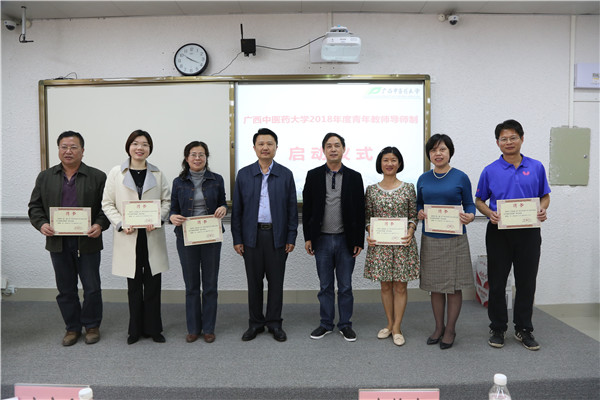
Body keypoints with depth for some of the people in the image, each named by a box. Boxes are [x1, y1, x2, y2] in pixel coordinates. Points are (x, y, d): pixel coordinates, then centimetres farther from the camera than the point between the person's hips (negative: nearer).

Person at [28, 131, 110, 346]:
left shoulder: (97, 177, 1)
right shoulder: (45, 177, 9)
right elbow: (35, 206, 9)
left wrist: (100, 225, -18)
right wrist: (41, 224, -9)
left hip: (87, 242, -2)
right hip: (58, 242, 3)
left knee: (92, 288, 5)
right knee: (66, 289, 12)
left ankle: (92, 326, 23)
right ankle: (72, 328, 26)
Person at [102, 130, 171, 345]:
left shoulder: (157, 174, 6)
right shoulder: (116, 173, 2)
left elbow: (167, 201, 8)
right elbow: (107, 203, 2)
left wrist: (157, 219, -9)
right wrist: (121, 224, -12)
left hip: (152, 236, 1)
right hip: (128, 237, -1)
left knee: (153, 284, 5)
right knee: (134, 285, 8)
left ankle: (153, 328, 19)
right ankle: (135, 329, 23)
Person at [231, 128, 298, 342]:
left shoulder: (285, 174, 3)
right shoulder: (244, 174, 4)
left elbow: (292, 208, 3)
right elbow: (237, 209, 4)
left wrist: (291, 238, -2)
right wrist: (237, 239, 0)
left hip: (277, 236, 0)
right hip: (252, 235, 1)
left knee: (276, 281, 6)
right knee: (254, 281, 8)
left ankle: (274, 323, 21)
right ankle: (255, 323, 23)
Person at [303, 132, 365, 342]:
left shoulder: (354, 177, 1)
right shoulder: (313, 175, 2)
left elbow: (360, 211, 1)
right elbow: (307, 208, 3)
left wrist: (359, 240, -3)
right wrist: (308, 237, -2)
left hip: (346, 239, 0)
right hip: (322, 239, 1)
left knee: (345, 286, 9)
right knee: (325, 285, 11)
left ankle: (345, 324, 23)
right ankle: (326, 324, 24)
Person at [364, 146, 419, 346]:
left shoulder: (408, 188, 2)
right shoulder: (371, 190, 4)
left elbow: (413, 216, 3)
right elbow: (368, 217, 8)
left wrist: (410, 232, -13)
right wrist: (369, 234, -9)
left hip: (403, 243, -1)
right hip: (380, 244, 1)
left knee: (400, 285, 4)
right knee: (386, 286, 10)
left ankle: (397, 327, 15)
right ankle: (390, 324, 26)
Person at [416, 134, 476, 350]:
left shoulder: (460, 178, -1)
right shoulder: (423, 179, 7)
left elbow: (469, 204, 2)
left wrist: (469, 216, -19)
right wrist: (420, 213, -7)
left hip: (455, 239, -3)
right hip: (430, 239, 3)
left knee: (454, 286, 4)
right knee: (435, 286, 10)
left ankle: (450, 329, 19)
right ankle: (439, 327, 26)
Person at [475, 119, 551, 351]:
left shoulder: (536, 167, 4)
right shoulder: (490, 171, 0)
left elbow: (545, 196, 12)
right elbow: (479, 201, 6)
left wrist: (542, 210, -9)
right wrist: (490, 213, -14)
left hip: (528, 233, 1)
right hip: (499, 233, -1)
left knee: (526, 282, 8)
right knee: (497, 282, 6)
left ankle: (523, 329, 23)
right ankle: (498, 328, 20)